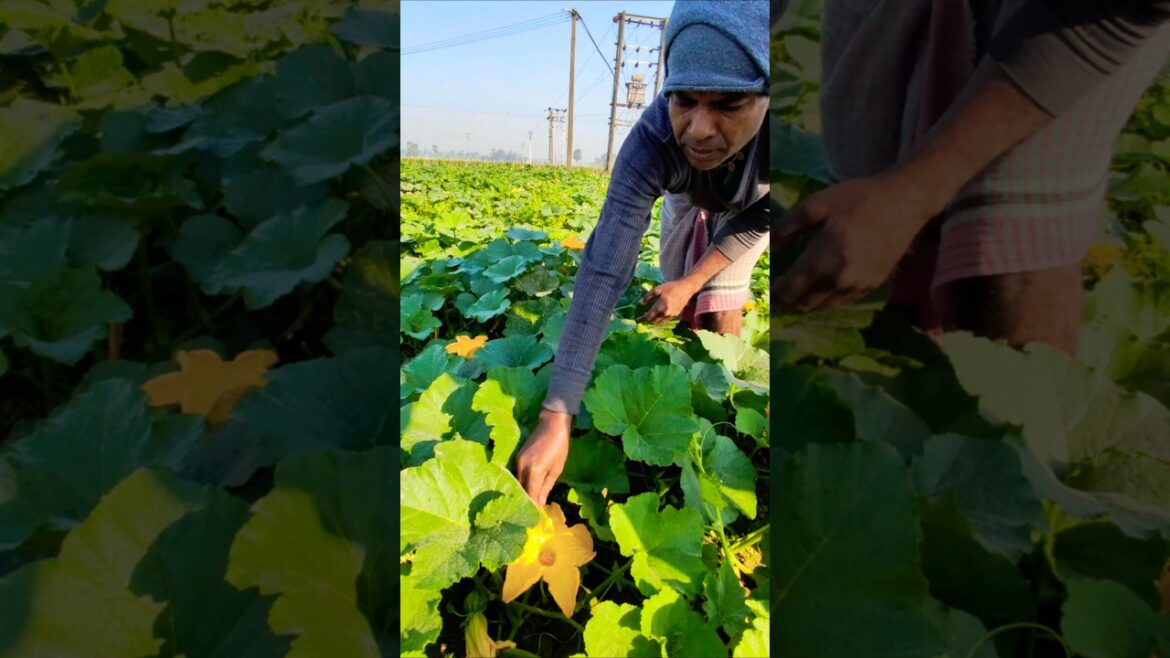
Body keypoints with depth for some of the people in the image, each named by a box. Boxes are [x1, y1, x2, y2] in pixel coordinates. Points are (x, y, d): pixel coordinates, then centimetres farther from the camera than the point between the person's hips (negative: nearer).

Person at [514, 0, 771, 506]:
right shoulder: (650, 143, -44)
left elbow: (760, 218, -23)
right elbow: (604, 270, -52)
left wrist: (693, 280, -31)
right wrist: (556, 417, -56)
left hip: (751, 209, -1)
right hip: (688, 199, 1)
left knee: (717, 316, -11)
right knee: (677, 307, 9)